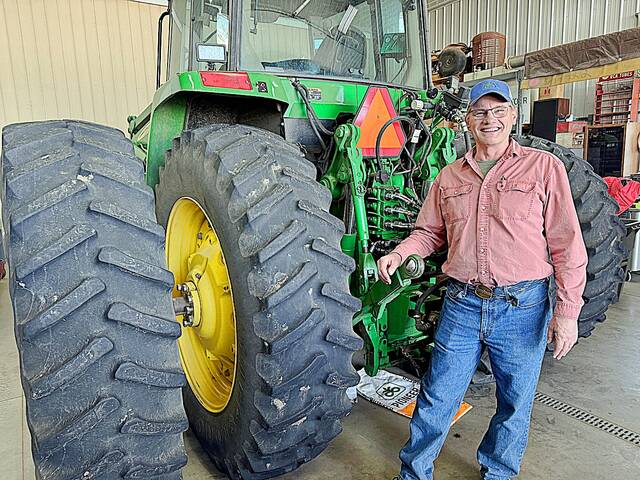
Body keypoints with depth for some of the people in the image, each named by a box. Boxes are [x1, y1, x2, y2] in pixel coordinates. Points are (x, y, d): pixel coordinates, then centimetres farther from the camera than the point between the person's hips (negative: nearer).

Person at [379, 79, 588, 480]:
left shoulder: (544, 167, -2)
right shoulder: (450, 176, 8)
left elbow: (567, 246, -4)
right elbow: (430, 232, 15)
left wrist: (568, 311, -8)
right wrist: (399, 254, -4)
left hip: (523, 308, -1)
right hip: (461, 304, 2)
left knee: (515, 404, 16)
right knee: (436, 399, 10)